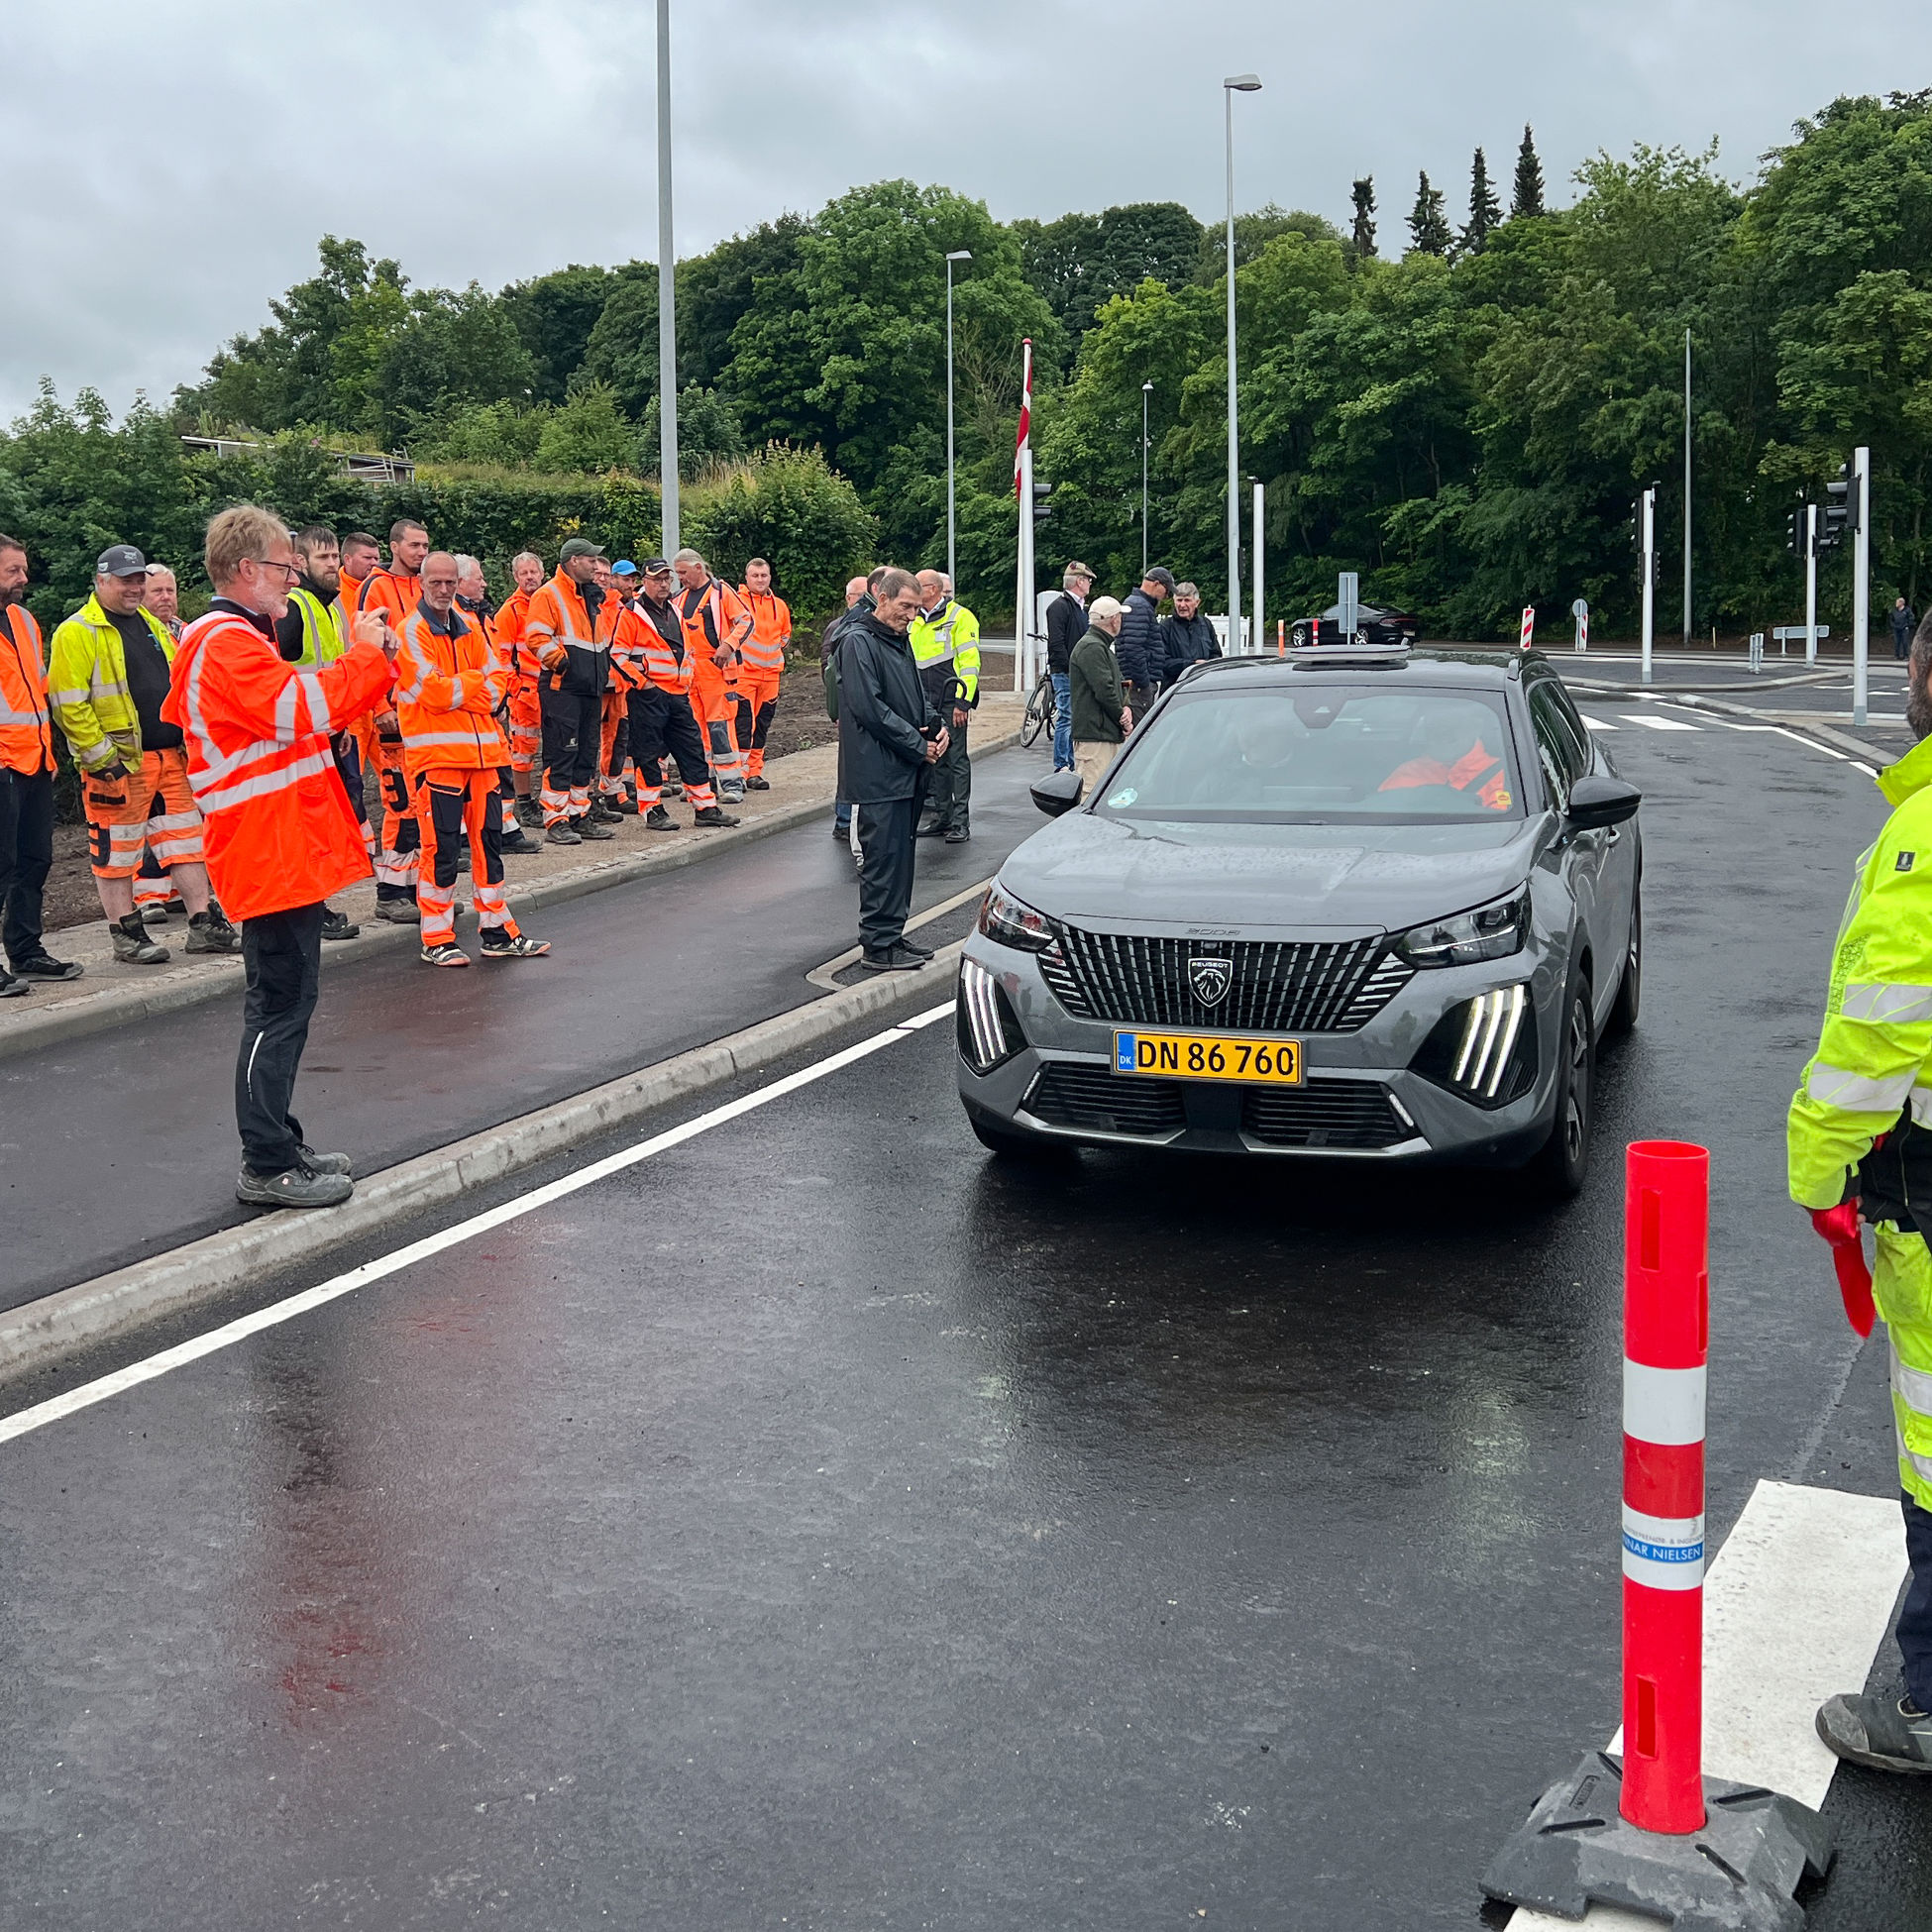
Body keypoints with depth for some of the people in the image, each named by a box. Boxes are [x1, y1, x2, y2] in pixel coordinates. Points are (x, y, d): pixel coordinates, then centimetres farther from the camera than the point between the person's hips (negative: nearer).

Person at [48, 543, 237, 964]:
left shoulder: (152, 625, 16)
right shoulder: (77, 633, -8)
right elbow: (68, 703, -14)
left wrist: (188, 739, 13)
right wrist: (100, 756, -17)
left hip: (171, 756, 7)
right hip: (117, 763, -7)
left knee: (186, 839, 8)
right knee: (116, 849, 2)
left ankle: (204, 925, 14)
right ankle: (126, 936, 10)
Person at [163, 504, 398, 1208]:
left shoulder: (234, 640, 20)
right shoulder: (227, 644, -15)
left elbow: (303, 708, 22)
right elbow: (302, 709, -27)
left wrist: (369, 662, 9)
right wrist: (366, 656, -13)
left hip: (287, 850, 11)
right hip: (271, 853, -11)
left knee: (285, 1002, 15)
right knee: (279, 1006, -7)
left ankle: (279, 1144, 23)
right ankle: (267, 1168, -1)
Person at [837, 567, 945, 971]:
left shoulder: (900, 641, 17)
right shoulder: (859, 641, -12)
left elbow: (918, 694, 25)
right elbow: (870, 707, -19)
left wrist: (936, 726, 3)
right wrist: (918, 746, -15)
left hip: (908, 770, 9)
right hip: (878, 772, -9)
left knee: (901, 854, 13)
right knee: (883, 856, -6)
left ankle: (892, 934, 21)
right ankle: (877, 945, -1)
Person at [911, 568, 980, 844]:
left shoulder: (960, 617, -8)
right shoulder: (916, 622, 15)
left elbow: (970, 662, -13)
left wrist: (963, 701, -18)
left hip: (950, 703, -7)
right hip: (926, 704, 7)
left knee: (956, 758, -5)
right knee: (935, 760, 11)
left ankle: (961, 821, -2)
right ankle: (943, 817, 18)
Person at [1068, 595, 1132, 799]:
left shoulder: (1103, 647, 22)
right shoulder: (1091, 648, -13)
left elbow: (1117, 687, 23)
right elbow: (1104, 690, -19)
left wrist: (1126, 708, 2)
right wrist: (1123, 719, -7)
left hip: (1109, 735, 11)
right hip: (1093, 736, -11)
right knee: (1091, 794, -14)